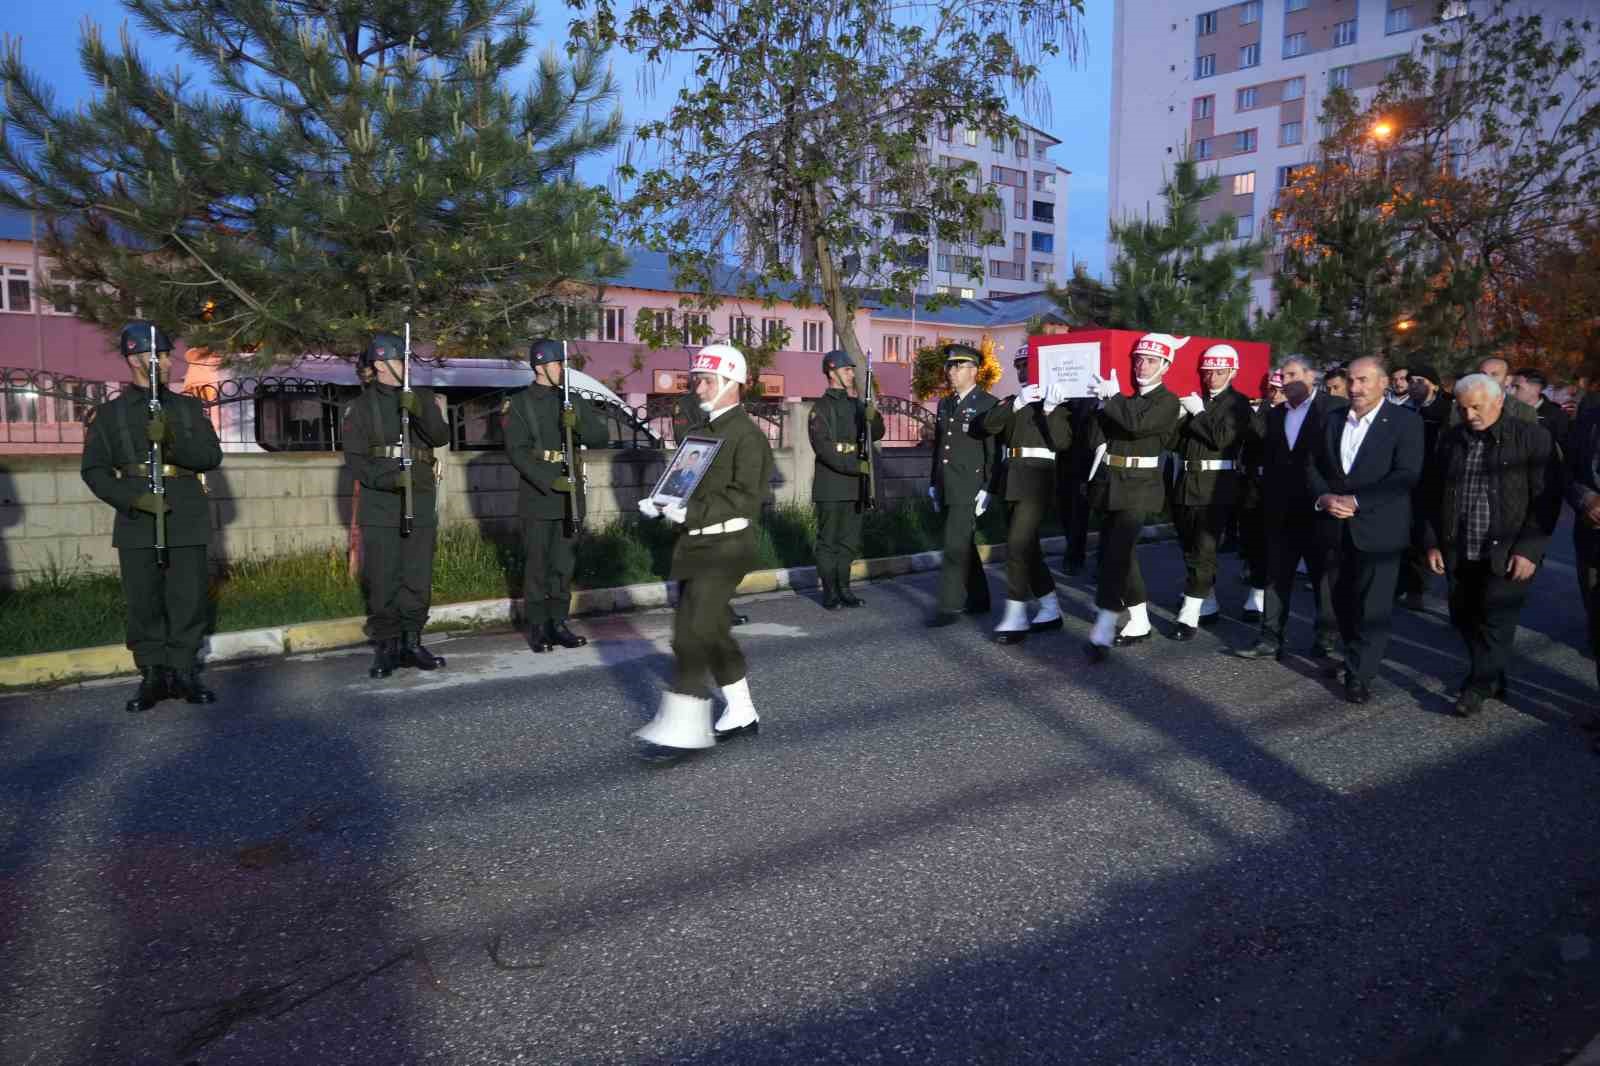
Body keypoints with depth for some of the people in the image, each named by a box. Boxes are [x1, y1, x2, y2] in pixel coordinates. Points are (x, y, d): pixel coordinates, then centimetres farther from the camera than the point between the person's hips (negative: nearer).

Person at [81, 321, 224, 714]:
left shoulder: (190, 408, 11)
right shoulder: (109, 413, 7)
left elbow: (211, 456, 1)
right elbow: (94, 469, 2)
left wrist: (172, 441, -17)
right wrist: (133, 499, -13)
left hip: (187, 522, 1)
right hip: (137, 523, -1)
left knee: (189, 599, 1)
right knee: (143, 603, 2)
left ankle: (183, 673, 12)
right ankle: (152, 676, 12)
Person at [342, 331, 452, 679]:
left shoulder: (421, 398, 12)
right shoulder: (361, 407, 3)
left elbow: (441, 437, -3)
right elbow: (355, 460, -4)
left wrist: (419, 411, -20)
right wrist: (390, 479, -19)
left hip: (420, 504, 3)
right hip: (380, 508, -3)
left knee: (418, 579, 5)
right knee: (381, 581, -1)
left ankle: (411, 644, 17)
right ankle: (384, 648, 9)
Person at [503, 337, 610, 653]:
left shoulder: (574, 400, 12)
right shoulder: (520, 404, -1)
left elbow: (602, 437, 5)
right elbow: (517, 450, -11)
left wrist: (578, 424, -15)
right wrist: (550, 482, -20)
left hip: (570, 496, 4)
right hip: (537, 498, -4)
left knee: (564, 564, 8)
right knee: (537, 564, 1)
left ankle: (558, 623, 17)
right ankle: (537, 627, 9)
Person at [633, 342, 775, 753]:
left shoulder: (747, 435, -11)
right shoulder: (701, 432, 16)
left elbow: (745, 496, -19)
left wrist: (691, 511, -25)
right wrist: (659, 501, 0)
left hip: (725, 547, -9)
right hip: (695, 544, 9)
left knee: (691, 634, -13)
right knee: (712, 631, 15)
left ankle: (683, 727, -8)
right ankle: (741, 714, 28)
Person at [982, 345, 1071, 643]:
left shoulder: (1054, 400, 2)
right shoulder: (1010, 402, 17)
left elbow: (1062, 441, -11)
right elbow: (989, 425, -3)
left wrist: (1051, 409, -21)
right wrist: (1016, 403, -16)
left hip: (1036, 479, -7)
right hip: (1011, 481, 7)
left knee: (1018, 545, -14)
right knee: (1026, 547, 10)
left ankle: (1016, 617, -11)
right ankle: (1051, 610, 21)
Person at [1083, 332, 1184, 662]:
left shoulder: (1168, 402, -4)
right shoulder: (1122, 396, 11)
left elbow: (1137, 423, -23)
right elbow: (1099, 436, 9)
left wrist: (1112, 396, -16)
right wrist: (1104, 400, -1)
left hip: (1138, 487, -6)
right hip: (1110, 483, 7)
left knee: (1116, 553, -15)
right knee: (1118, 552, 13)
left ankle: (1103, 631, -16)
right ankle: (1139, 623, 26)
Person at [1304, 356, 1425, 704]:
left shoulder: (1405, 421, -4)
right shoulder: (1332, 420, 12)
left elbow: (1405, 475, -14)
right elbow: (1312, 465, 11)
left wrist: (1356, 501, -19)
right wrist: (1323, 497, -8)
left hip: (1378, 528, -5)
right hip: (1335, 526, 5)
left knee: (1372, 606, -2)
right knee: (1343, 602, 11)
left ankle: (1359, 674, 6)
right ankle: (1356, 657, 29)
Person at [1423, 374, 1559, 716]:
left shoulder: (1532, 437, -5)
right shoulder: (1450, 439, 7)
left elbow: (1545, 498, -7)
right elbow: (1434, 494, 11)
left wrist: (1529, 549, -13)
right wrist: (1433, 542, 6)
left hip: (1506, 553, -4)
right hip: (1458, 553, 5)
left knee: (1496, 622, -2)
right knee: (1464, 618, 11)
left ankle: (1477, 687, 11)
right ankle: (1493, 679, 29)